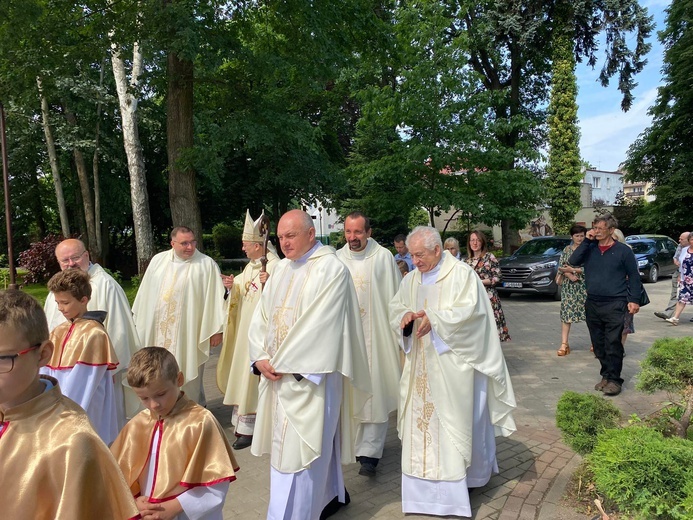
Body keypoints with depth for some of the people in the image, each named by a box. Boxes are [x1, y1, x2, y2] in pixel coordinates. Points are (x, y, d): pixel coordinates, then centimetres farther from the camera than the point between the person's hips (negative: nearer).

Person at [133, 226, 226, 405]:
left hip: (189, 334, -3)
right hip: (159, 333, 4)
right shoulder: (158, 261, 6)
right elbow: (145, 294, 13)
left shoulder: (207, 265, -6)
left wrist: (216, 329, -9)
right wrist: (140, 323, 16)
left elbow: (216, 298, -7)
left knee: (188, 378, 4)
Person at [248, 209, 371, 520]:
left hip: (309, 375, -7)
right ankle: (331, 495, 36)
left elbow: (318, 325, -19)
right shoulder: (281, 270, 11)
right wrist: (260, 358, -5)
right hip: (278, 374, 7)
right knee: (316, 443, 18)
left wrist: (282, 363, -15)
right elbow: (261, 318, 9)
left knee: (300, 448, -1)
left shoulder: (331, 269, -12)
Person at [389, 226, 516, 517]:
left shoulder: (462, 274, -9)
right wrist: (405, 316, -15)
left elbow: (470, 310, -17)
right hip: (421, 365, 6)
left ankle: (469, 473, 25)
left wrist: (434, 318, -26)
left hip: (452, 364, -5)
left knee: (456, 419, 3)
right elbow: (395, 307, 9)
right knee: (422, 416, 9)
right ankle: (427, 484, 24)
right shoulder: (411, 279, 10)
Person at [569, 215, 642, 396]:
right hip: (592, 304, 5)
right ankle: (606, 375, 22)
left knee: (613, 344, -5)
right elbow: (573, 261, -6)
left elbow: (634, 276, 1)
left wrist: (634, 299, -6)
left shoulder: (623, 250, -1)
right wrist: (586, 241, -8)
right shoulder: (590, 248, 9)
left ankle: (614, 379, 4)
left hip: (615, 304, -4)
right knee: (598, 344, 10)